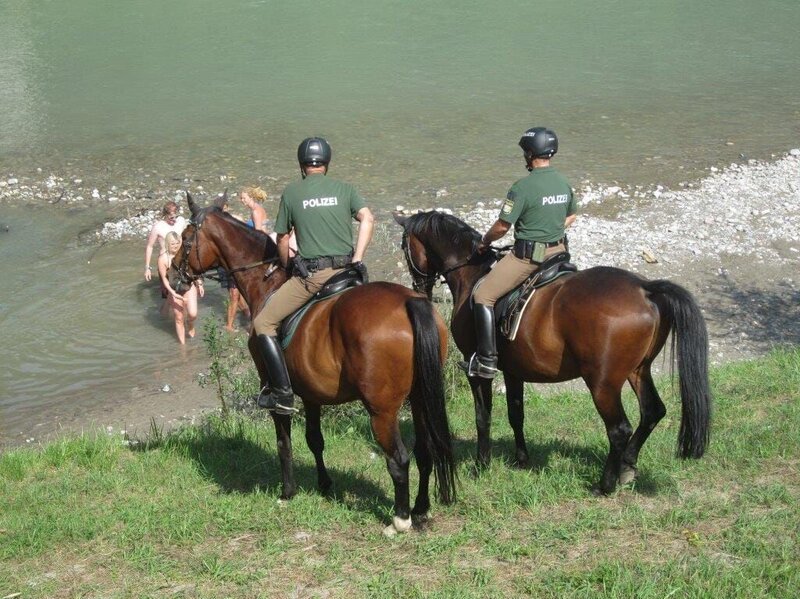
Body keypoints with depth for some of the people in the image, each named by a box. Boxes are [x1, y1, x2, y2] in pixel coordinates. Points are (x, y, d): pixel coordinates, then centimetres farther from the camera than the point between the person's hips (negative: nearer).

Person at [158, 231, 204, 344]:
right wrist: (172, 292, -21)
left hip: (189, 287, 1)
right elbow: (164, 278, -11)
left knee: (193, 314, -13)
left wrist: (199, 284, 2)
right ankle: (182, 344, 23)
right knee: (179, 318, 7)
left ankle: (190, 325, 23)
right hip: (175, 291, -1)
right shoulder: (163, 259, -16)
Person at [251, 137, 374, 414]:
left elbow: (282, 238, 10)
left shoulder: (291, 192, 5)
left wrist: (286, 268, 26)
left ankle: (282, 393, -5)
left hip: (310, 275, -3)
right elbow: (367, 219, -6)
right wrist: (356, 260, -6)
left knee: (262, 324, 5)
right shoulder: (345, 189, 10)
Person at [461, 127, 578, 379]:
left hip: (528, 256, -8)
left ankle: (487, 361, -6)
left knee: (483, 296, -1)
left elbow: (502, 226, -15)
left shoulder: (523, 186, -18)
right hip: (558, 251, 8)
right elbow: (571, 217, 20)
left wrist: (485, 241, 3)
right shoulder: (564, 183, 5)